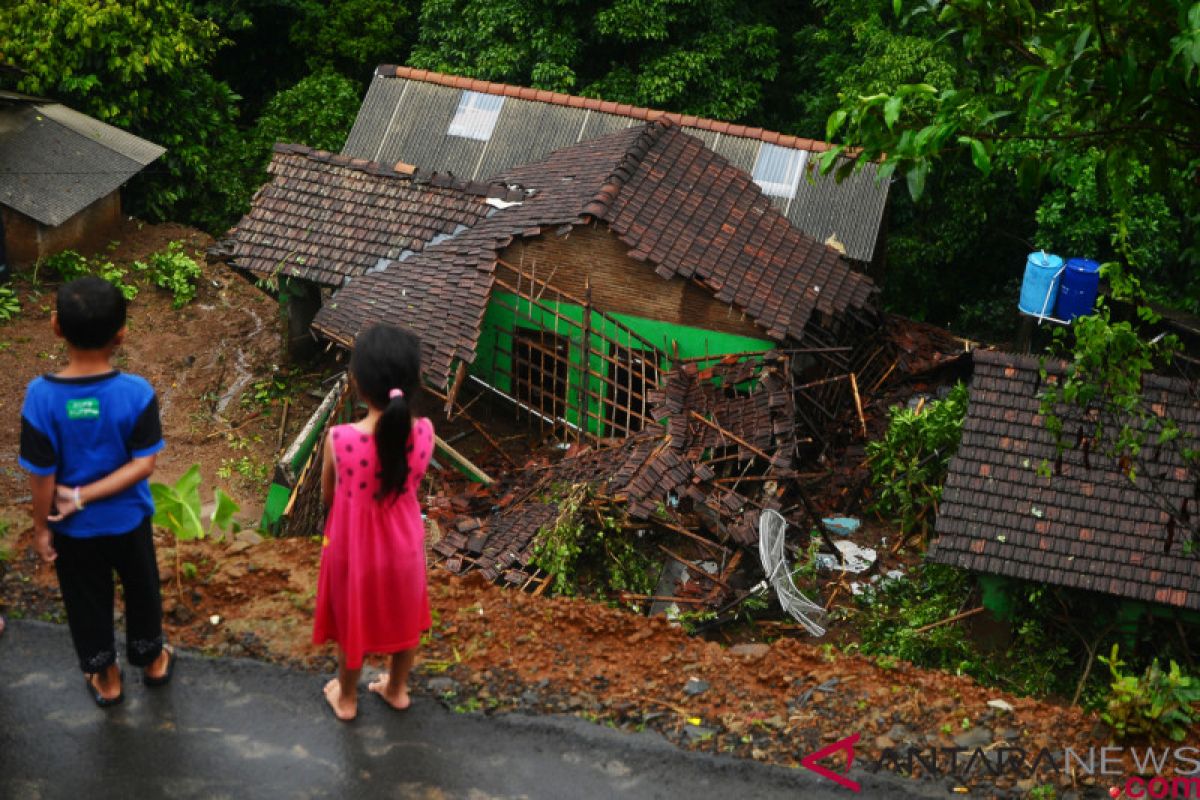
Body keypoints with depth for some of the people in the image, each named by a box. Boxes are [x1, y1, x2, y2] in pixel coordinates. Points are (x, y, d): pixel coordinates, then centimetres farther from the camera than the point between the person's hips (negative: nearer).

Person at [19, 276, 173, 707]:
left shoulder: (41, 396, -26)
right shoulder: (137, 393, -24)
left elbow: (42, 476, -18)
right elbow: (144, 464, -21)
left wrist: (41, 527, -4)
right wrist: (84, 496, -17)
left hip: (73, 529, 0)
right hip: (129, 521, 1)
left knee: (87, 602, 24)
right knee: (141, 590, 27)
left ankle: (105, 678, 43)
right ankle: (151, 659, 49)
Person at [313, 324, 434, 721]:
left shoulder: (339, 439, -29)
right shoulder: (424, 432, -23)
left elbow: (328, 496, -10)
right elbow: (410, 482, -4)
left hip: (354, 549, -1)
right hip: (403, 547, 2)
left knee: (352, 624, 24)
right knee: (403, 619, 27)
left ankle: (346, 697, 47)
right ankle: (397, 688, 50)